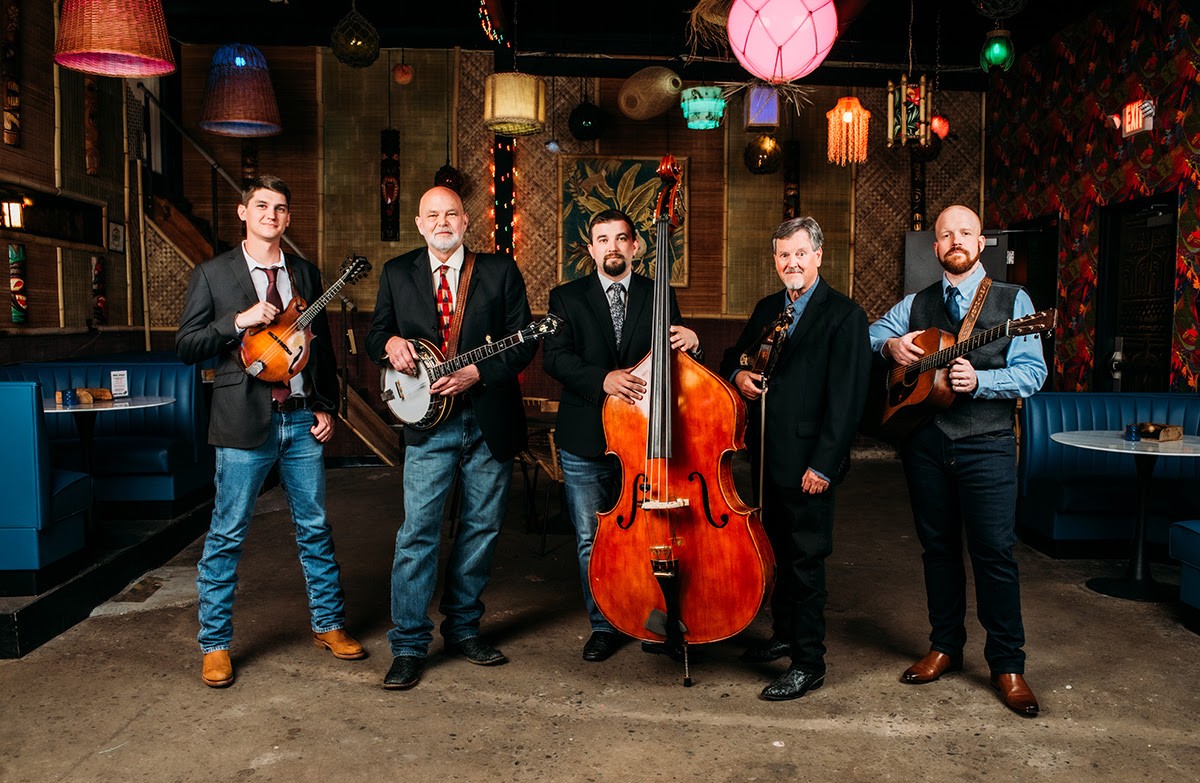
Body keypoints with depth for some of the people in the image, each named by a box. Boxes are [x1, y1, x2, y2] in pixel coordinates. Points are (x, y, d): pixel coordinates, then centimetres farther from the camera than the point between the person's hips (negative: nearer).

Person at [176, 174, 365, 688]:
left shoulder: (306, 274, 12)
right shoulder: (213, 274, 2)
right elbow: (185, 347, -3)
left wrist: (327, 407, 7)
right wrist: (240, 320, -16)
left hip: (303, 419, 4)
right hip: (245, 420, -3)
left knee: (315, 528, 11)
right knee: (227, 535, 3)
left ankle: (329, 625, 25)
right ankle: (214, 645, 17)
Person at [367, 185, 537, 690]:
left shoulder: (500, 271, 2)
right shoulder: (397, 273, 8)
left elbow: (523, 341, -2)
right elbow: (376, 334, 12)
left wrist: (477, 373, -16)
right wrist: (391, 342, -12)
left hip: (490, 420, 1)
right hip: (428, 421, 0)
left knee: (482, 528, 10)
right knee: (417, 531, -4)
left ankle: (463, 629, 27)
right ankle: (408, 645, 8)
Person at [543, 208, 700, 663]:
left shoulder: (660, 297, 8)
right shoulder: (567, 297, 6)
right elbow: (555, 357, -7)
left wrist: (689, 342, -20)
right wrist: (602, 379, -24)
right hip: (585, 442, 0)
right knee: (591, 541, 9)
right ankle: (604, 626, 26)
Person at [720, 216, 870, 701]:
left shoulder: (844, 315, -10)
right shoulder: (767, 308, 12)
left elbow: (846, 396, -15)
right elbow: (736, 353, 24)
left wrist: (823, 463, -19)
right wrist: (738, 373, -1)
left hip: (808, 460, -7)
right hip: (768, 455, 7)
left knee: (805, 560, 0)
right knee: (777, 551, 19)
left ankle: (809, 663, 13)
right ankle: (784, 635, 36)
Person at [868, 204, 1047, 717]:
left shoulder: (1013, 301, 3)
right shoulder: (916, 304, 13)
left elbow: (1031, 372, -5)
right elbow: (868, 333, 18)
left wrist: (978, 380, -22)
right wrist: (892, 345, -3)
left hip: (986, 444, -3)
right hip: (924, 441, 3)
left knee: (994, 550, -3)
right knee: (937, 546, 11)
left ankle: (1007, 664, 11)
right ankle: (945, 646, 25)